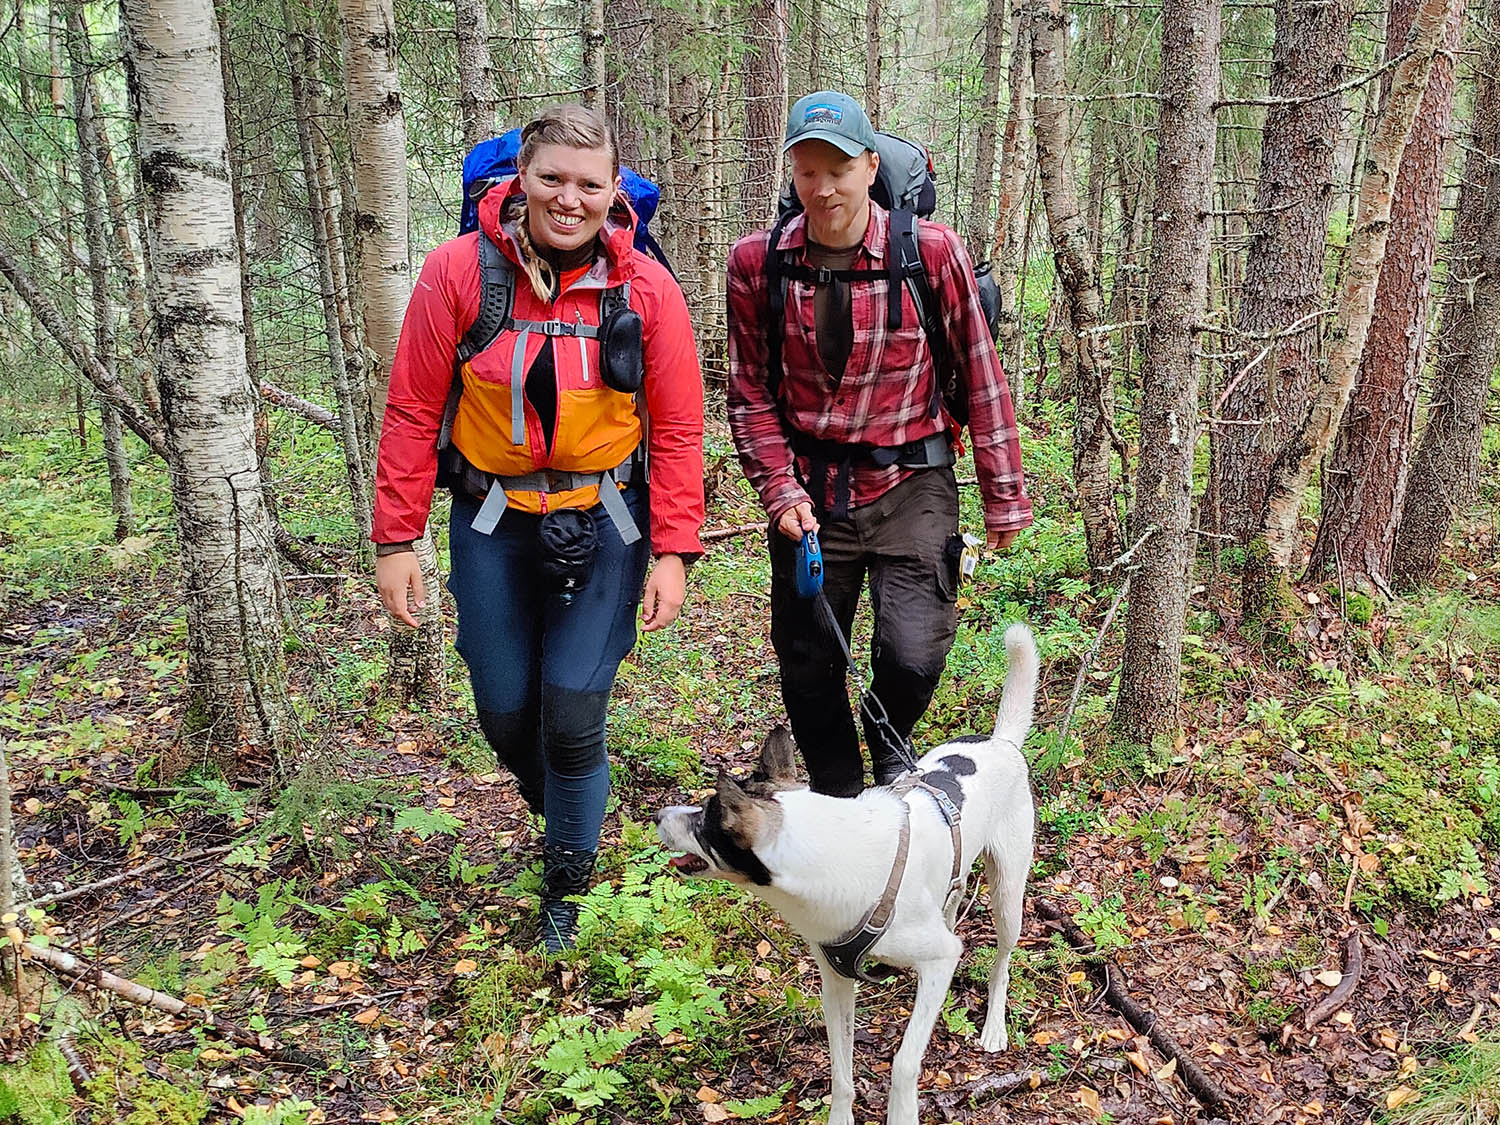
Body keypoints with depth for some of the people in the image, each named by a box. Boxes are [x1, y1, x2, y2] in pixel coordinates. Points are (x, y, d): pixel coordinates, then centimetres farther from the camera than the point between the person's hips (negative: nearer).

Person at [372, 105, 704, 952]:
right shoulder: (459, 271, -9)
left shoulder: (646, 288, -8)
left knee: (574, 713, -4)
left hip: (603, 524, -1)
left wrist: (674, 551, -7)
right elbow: (413, 412, -5)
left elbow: (679, 430, -3)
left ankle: (567, 888, 20)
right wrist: (397, 539, -5)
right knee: (506, 711, 8)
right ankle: (565, 818, 42)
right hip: (492, 521, 1)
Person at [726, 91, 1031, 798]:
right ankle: (838, 803, 33)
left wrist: (1003, 496, 0)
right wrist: (780, 490, -8)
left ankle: (891, 751, 22)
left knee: (913, 656, -14)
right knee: (807, 667, 9)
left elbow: (981, 376, -2)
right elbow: (750, 392, 3)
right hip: (811, 490, 2)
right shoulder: (757, 262, -3)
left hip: (910, 483, -2)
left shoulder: (931, 251, -9)